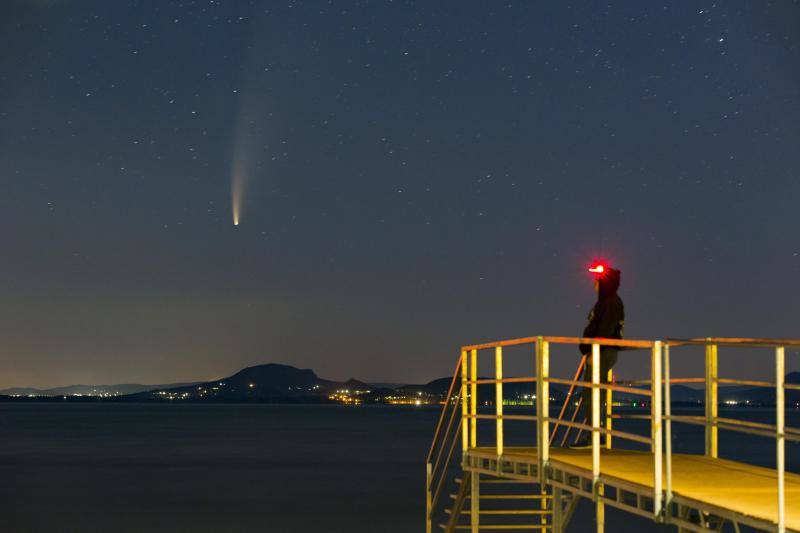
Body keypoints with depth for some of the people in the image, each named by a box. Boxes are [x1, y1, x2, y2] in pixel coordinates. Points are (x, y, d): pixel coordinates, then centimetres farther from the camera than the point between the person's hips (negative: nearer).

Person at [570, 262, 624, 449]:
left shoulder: (612, 302, -12)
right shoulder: (604, 301, 19)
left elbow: (606, 329, -20)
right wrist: (589, 351, 22)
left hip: (603, 353, -10)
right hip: (599, 353, 10)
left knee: (591, 395, -10)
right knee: (595, 394, 11)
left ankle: (588, 436, -10)